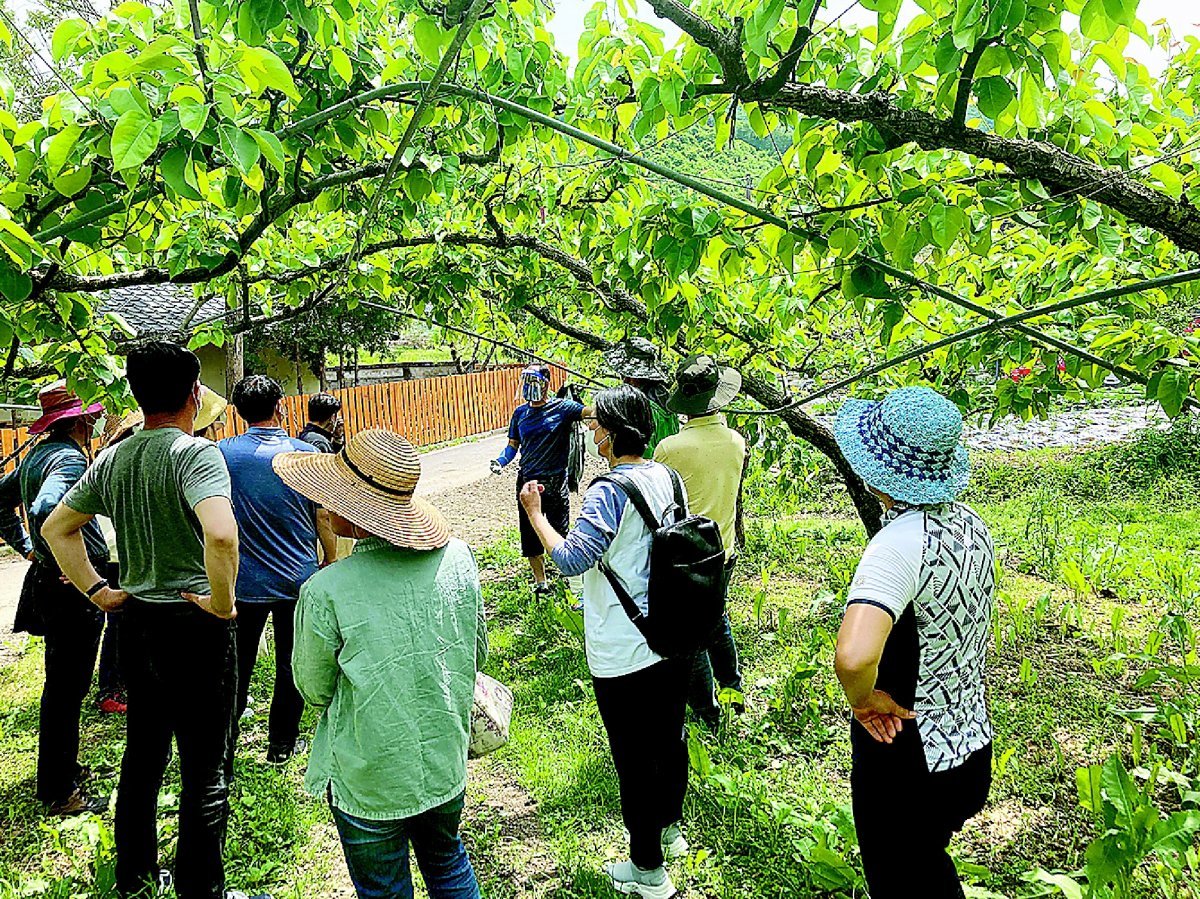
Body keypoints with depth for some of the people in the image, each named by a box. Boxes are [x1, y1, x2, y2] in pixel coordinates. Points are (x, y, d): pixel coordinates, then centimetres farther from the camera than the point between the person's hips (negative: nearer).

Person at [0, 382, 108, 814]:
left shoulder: (36, 456, 12)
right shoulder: (69, 458, -19)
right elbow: (45, 510, -35)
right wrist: (65, 562, -25)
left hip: (47, 583, 10)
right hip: (72, 589, -10)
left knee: (62, 685, 22)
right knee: (66, 690, 0)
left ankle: (63, 768, 36)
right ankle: (60, 793, 10)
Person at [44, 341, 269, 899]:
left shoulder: (112, 459, 6)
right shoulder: (196, 453, -18)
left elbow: (56, 526, 17)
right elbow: (220, 534, -35)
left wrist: (96, 589, 15)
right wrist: (222, 602, -21)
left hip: (136, 621, 8)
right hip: (194, 626, -8)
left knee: (143, 755, 21)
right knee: (206, 771, 5)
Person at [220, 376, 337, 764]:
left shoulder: (222, 453, -7)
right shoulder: (307, 454, -8)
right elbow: (324, 520, -3)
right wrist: (332, 565, 11)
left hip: (244, 582, 1)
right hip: (298, 579, 0)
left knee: (237, 664, 14)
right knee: (291, 665, 12)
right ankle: (281, 744, 22)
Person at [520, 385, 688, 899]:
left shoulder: (609, 491, -22)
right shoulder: (665, 477, 2)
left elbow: (572, 558, -25)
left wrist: (535, 512, -12)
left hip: (625, 655, -8)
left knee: (634, 759, 8)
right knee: (669, 737, 25)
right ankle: (669, 828, 47)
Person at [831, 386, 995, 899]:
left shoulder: (901, 543, -30)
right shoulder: (971, 525, -3)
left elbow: (853, 656, -45)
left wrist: (863, 699, -25)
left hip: (907, 765, -7)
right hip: (973, 752, 8)